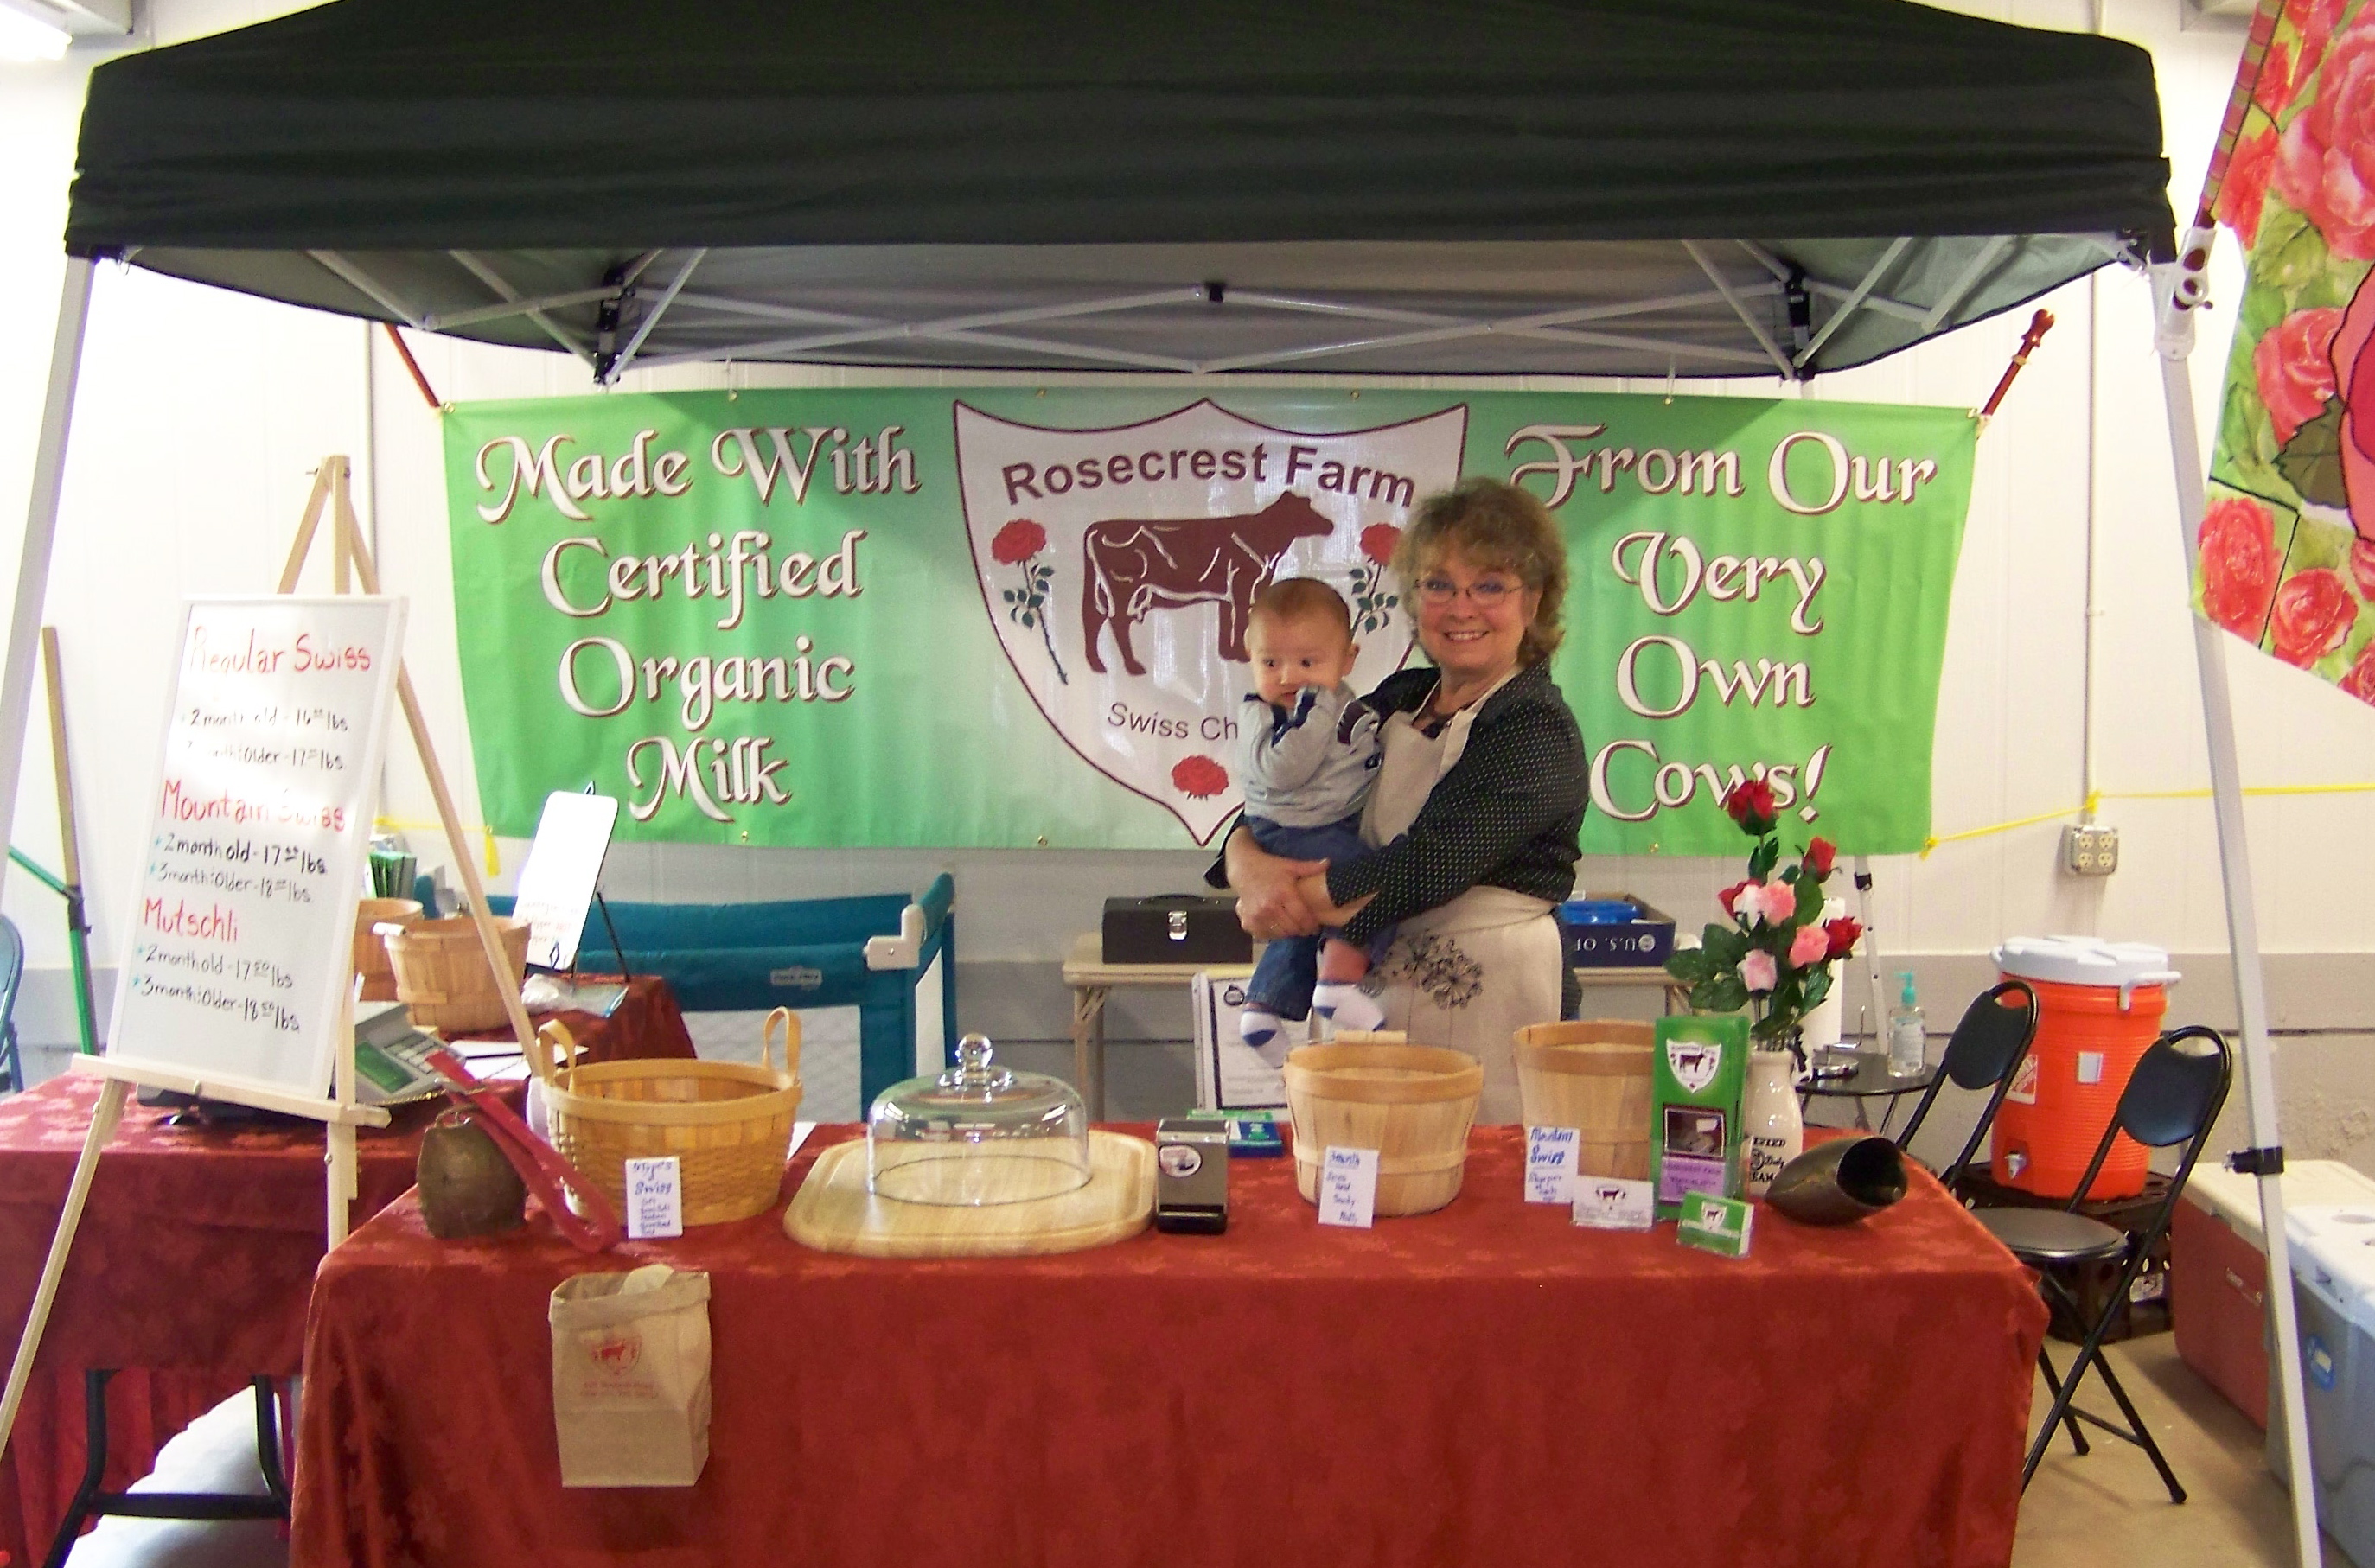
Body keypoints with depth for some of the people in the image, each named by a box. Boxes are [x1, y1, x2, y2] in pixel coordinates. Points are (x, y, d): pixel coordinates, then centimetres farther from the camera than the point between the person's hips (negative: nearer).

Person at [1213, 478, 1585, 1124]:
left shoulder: (1536, 733, -13)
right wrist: (1248, 864, -13)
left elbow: (1420, 870, -23)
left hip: (1491, 1021, -6)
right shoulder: (1397, 702, 10)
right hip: (1379, 1007, 6)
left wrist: (1290, 899, -12)